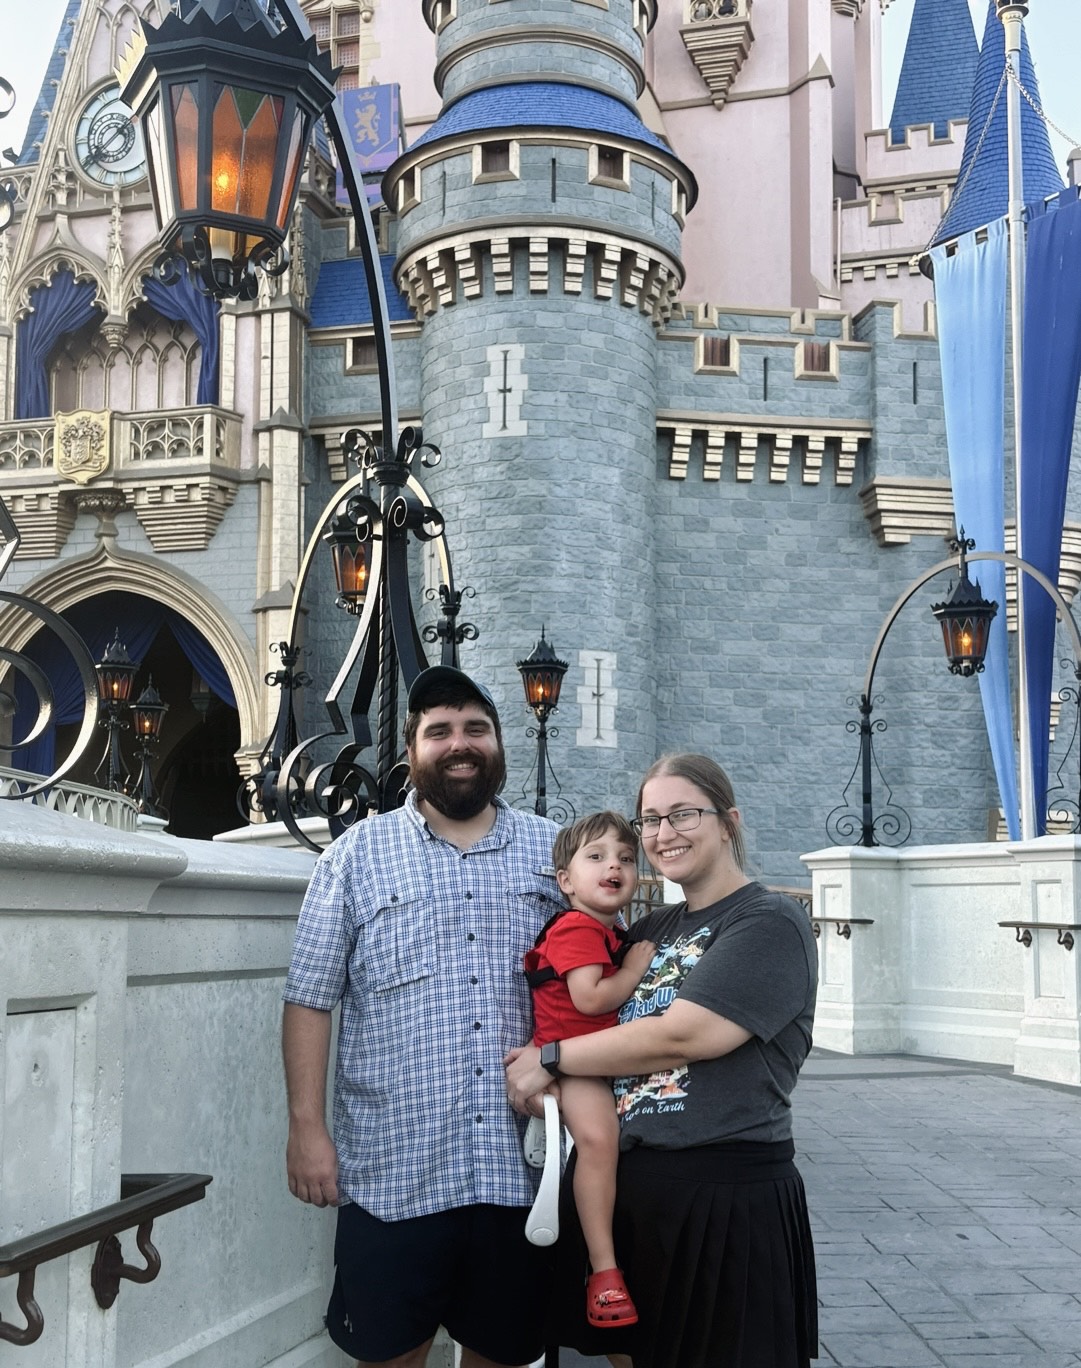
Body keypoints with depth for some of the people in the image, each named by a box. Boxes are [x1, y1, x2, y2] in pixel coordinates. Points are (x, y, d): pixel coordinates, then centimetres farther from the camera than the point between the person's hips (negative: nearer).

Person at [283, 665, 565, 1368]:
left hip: (519, 1170, 2)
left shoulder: (553, 851, 8)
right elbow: (310, 999, 1)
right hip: (392, 1174, -1)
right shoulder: (356, 855, 3)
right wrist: (307, 1127, -5)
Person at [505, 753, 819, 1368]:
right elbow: (589, 1013, 23)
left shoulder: (769, 922, -9)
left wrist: (551, 1060, -10)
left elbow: (683, 1035, -18)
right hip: (620, 1186, 7)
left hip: (725, 1197, -7)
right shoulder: (651, 931, 15)